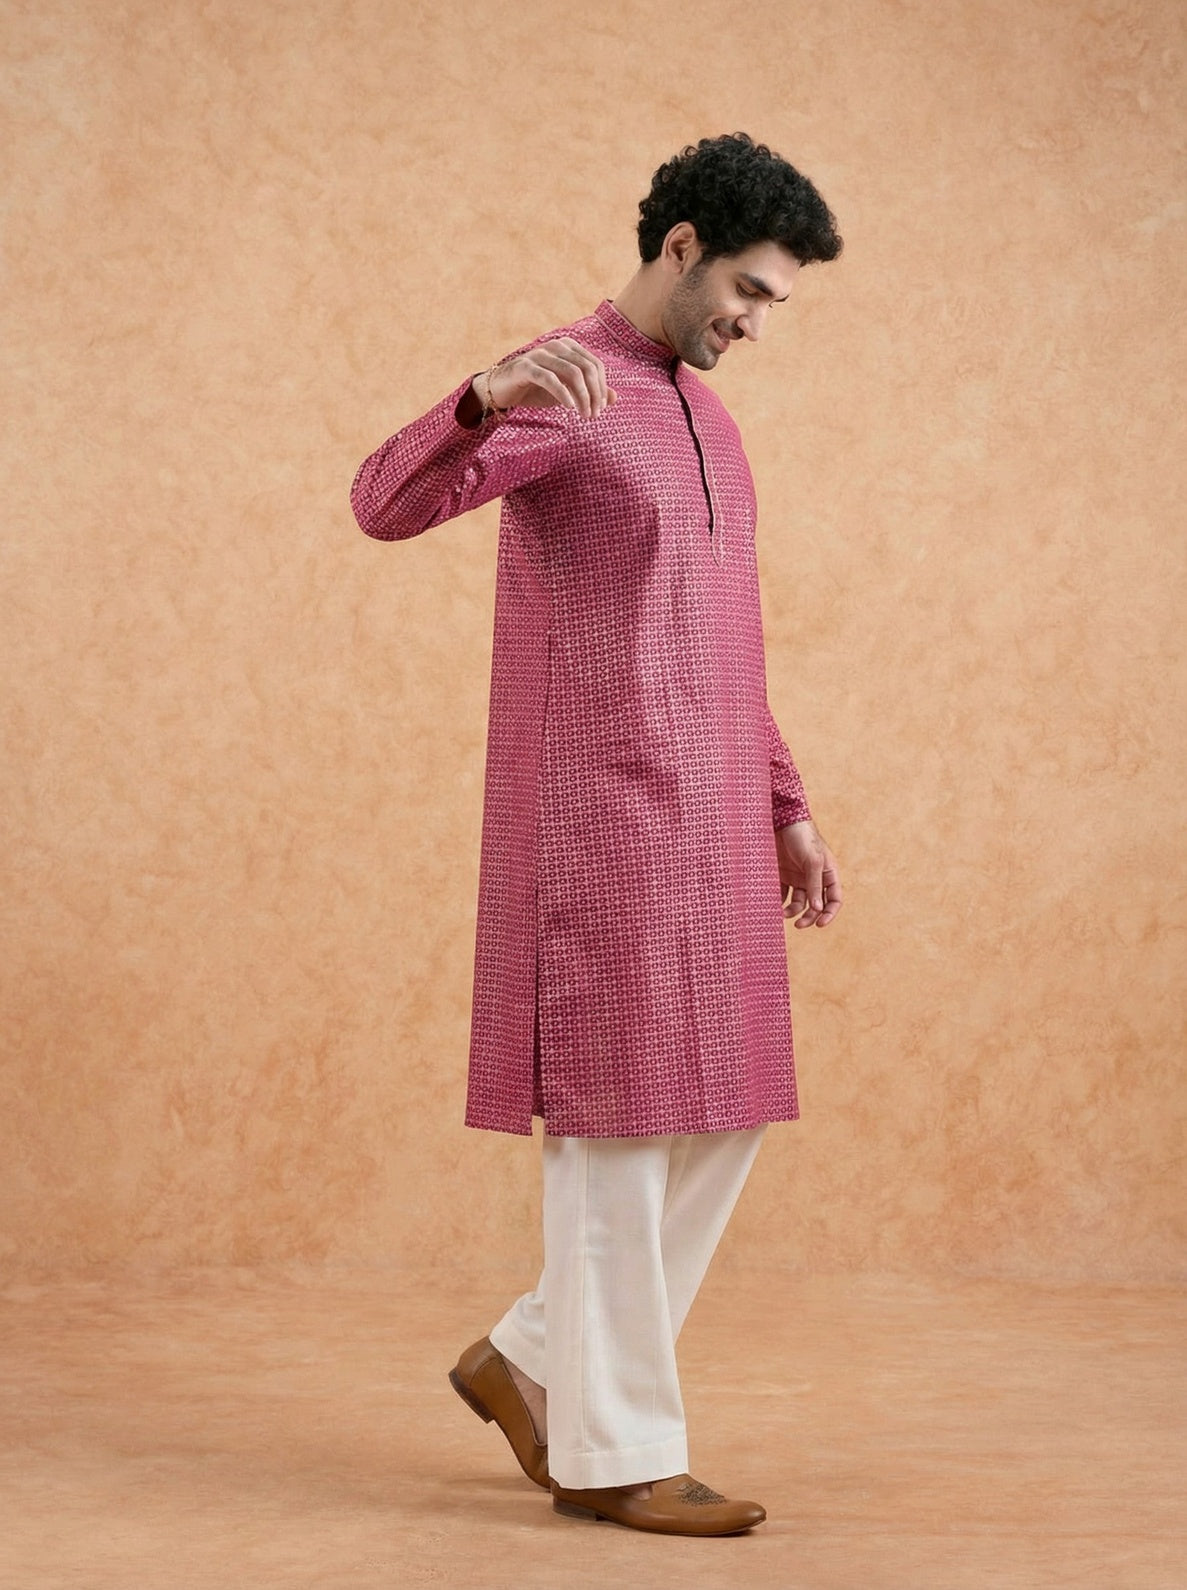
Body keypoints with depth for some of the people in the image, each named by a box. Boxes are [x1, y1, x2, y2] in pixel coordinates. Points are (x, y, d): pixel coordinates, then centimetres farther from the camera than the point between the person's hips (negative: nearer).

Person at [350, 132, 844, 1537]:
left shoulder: (706, 419, 20)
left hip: (708, 823, 9)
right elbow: (384, 502, -24)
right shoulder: (559, 393, -7)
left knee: (721, 1117, 10)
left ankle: (533, 1360, 22)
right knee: (618, 1121, -3)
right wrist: (488, 397, -43)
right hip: (599, 816, -9)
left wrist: (787, 810, 19)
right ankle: (612, 1450, 7)